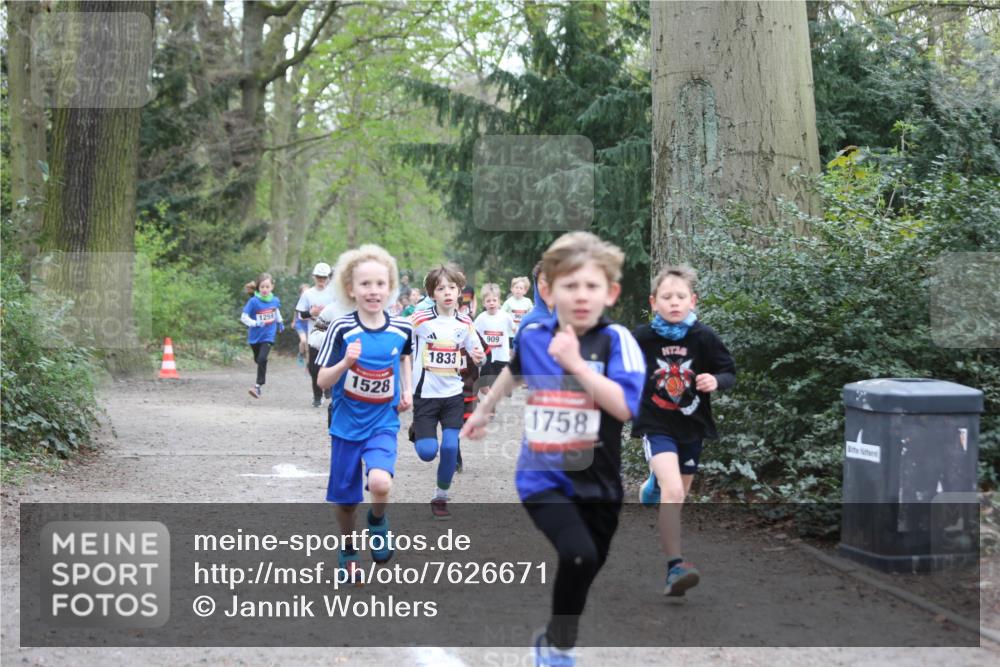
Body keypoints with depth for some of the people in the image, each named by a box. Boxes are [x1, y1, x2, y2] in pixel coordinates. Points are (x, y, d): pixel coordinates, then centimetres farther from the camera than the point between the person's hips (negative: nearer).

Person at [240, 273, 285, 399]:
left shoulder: (275, 300, -5)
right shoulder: (254, 301, -15)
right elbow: (244, 317, -14)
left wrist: (280, 323, 33)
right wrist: (257, 323, -28)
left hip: (268, 336, 0)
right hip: (255, 335, 0)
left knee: (262, 359, -18)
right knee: (258, 359, 18)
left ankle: (258, 386, -16)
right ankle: (261, 380, 44)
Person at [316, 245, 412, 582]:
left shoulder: (401, 329, -7)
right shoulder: (341, 329, -15)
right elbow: (322, 381, -15)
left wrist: (407, 390, 7)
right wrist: (346, 362, -32)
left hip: (383, 423, 0)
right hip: (347, 423, 0)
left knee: (380, 483, -26)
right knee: (345, 498, 11)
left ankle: (378, 520, 8)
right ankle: (348, 551, 39)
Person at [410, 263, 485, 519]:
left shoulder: (465, 324, 0)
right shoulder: (420, 320, -10)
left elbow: (477, 355, 10)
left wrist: (479, 357, -14)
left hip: (453, 395, 2)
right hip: (425, 393, -2)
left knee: (450, 448, -9)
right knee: (427, 452, -10)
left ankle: (441, 498, 10)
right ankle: (417, 431, 26)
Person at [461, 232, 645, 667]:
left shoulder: (616, 341, -14)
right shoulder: (532, 336, -4)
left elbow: (625, 407, -27)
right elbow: (514, 369, 21)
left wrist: (576, 363, -31)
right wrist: (485, 410, 34)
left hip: (597, 482, 1)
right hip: (543, 477, -1)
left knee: (590, 567, 15)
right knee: (578, 554, -24)